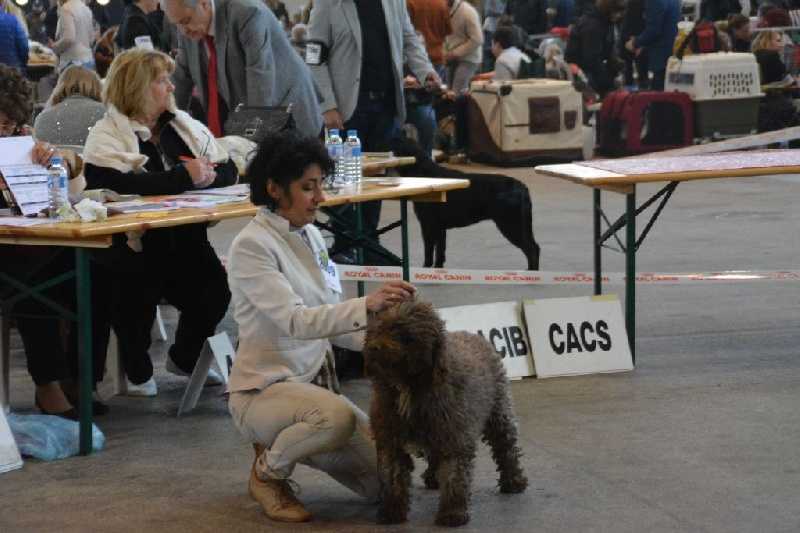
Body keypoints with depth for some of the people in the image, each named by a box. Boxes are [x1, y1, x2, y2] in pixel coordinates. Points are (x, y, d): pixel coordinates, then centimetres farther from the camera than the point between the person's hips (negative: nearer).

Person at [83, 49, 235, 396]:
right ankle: (138, 372, 7)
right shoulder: (108, 134, -4)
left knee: (216, 286, -13)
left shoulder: (183, 126, 16)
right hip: (132, 243, -5)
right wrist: (185, 176, -18)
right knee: (140, 288, -24)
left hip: (184, 238, 5)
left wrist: (208, 174, -12)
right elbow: (122, 184, -23)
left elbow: (228, 170, 12)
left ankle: (184, 358, 17)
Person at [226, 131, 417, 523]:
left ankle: (286, 444, 17)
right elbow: (295, 321, -30)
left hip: (314, 383, 8)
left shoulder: (309, 235, 7)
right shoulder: (252, 246, -17)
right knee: (337, 416, -38)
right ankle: (268, 471, -8)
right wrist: (366, 305, -42)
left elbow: (330, 319, 10)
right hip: (264, 391, -8)